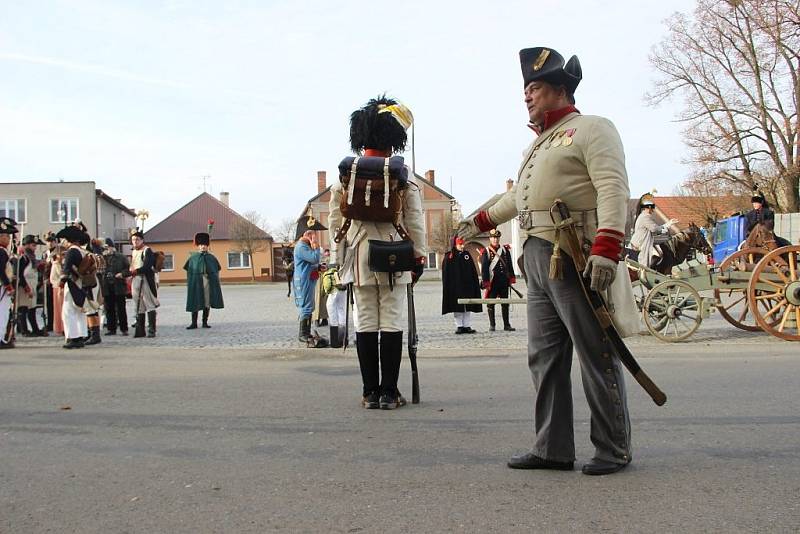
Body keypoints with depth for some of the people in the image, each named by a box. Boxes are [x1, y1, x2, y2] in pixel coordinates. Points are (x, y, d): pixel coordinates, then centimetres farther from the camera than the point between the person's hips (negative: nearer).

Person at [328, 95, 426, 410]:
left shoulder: (347, 172, 2)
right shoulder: (402, 173, -2)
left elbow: (335, 220, 4)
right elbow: (414, 220, -1)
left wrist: (337, 257, 12)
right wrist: (419, 257, 7)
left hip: (359, 254, 2)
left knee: (365, 323, 5)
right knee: (392, 322, 2)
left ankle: (370, 392, 9)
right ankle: (389, 392, 4)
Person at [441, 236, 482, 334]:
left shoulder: (467, 255, 9)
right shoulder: (449, 257, -1)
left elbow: (473, 271, 11)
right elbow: (446, 274, -2)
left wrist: (475, 285, 4)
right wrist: (447, 287, -7)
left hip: (468, 286, 3)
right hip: (455, 287, -3)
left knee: (468, 308, 4)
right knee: (457, 308, 2)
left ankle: (467, 326, 9)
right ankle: (459, 326, 8)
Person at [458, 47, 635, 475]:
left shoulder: (591, 129, -3)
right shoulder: (540, 142, 24)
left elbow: (613, 189, -16)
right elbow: (519, 195, 38)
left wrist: (606, 250, -27)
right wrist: (480, 222, 45)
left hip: (577, 262, -9)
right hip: (537, 260, 9)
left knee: (597, 356, -1)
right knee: (544, 356, 9)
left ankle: (614, 450, 10)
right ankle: (552, 449, 17)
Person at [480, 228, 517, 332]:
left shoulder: (505, 250, 10)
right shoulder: (486, 252, -2)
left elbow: (510, 265, 12)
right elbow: (484, 268, -6)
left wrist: (511, 278, 7)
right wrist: (485, 282, -11)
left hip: (504, 280, 3)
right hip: (492, 281, -3)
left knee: (505, 303, 7)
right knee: (491, 303, 3)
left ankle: (506, 325, 13)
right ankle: (492, 325, 11)